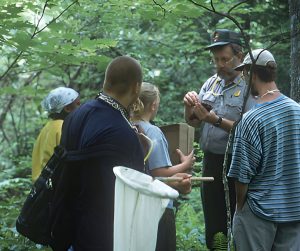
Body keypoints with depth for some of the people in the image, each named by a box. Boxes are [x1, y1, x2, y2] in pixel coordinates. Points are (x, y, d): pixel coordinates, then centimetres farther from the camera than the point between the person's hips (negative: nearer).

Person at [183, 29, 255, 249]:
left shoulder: (250, 87, -11)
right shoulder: (211, 83, 9)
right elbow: (193, 122, 13)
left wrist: (216, 120, -27)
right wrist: (189, 107, -7)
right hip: (211, 162, 6)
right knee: (212, 224, 14)